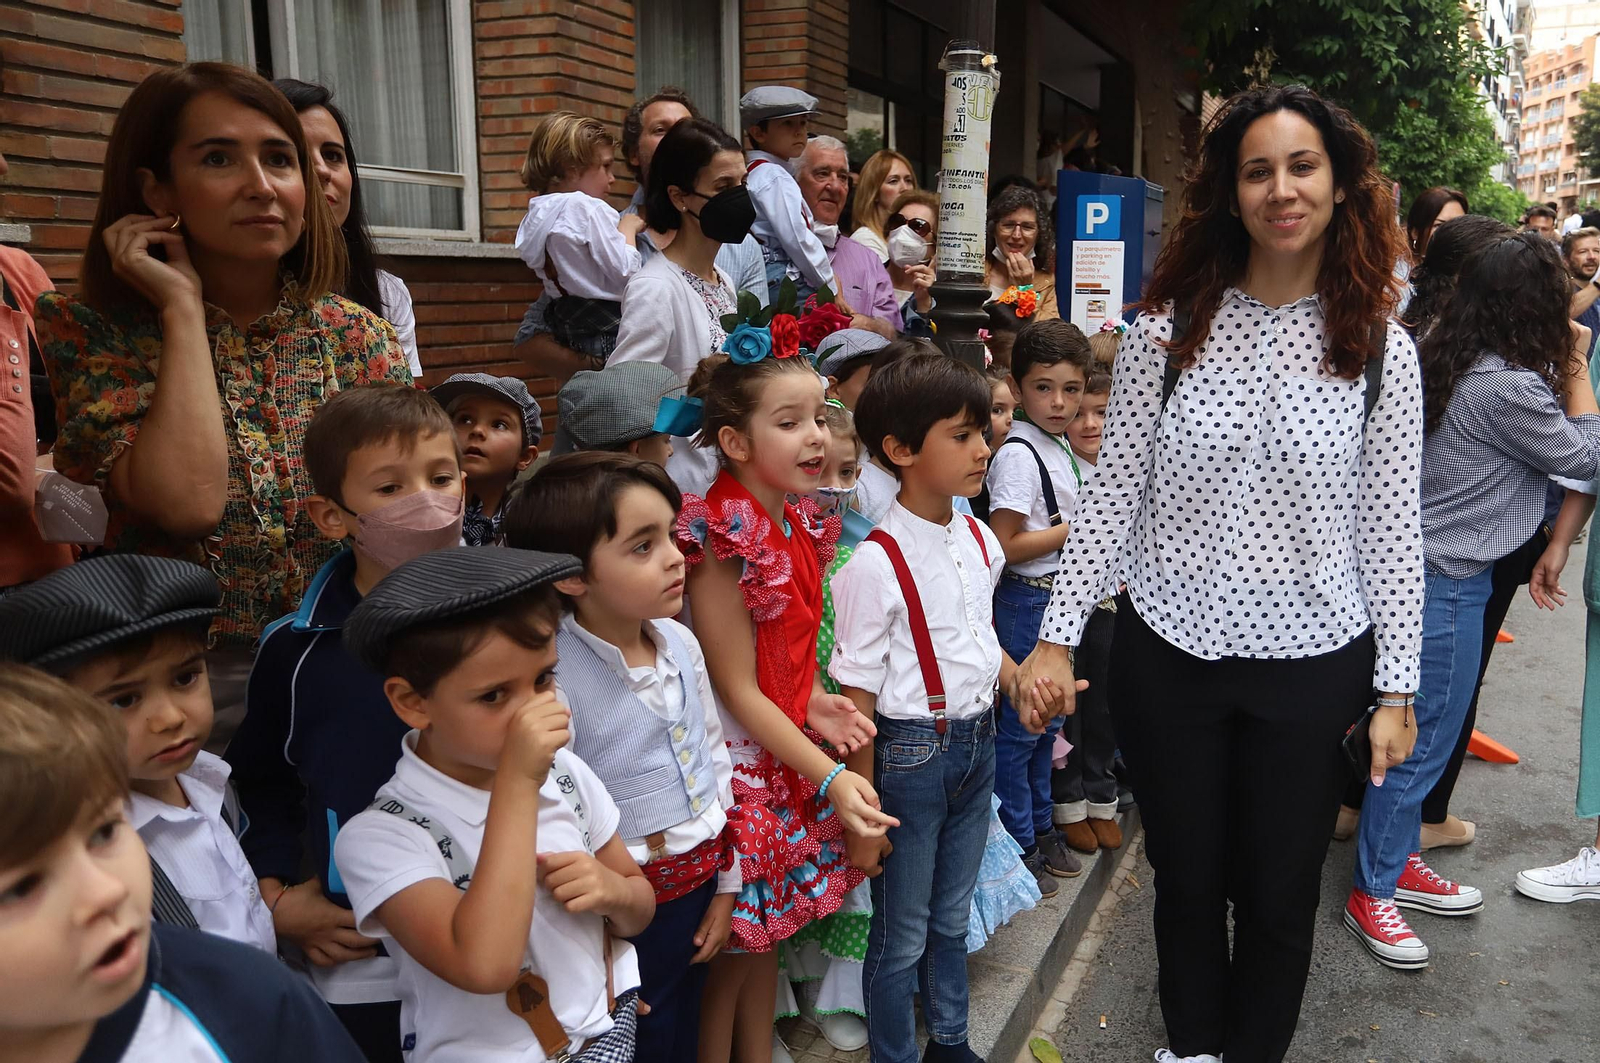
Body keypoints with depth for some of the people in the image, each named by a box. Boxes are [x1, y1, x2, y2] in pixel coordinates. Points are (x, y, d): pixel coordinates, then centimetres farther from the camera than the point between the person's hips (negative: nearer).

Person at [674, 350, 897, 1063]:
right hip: (736, 760, -7)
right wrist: (829, 778, -21)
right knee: (732, 943, 8)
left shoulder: (800, 527, 2)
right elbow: (739, 690, -19)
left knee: (767, 928, 21)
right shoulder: (722, 540, -22)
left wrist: (814, 702, -4)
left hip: (788, 754, 8)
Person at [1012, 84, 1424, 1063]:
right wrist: (1058, 632, -5)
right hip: (1169, 652, 0)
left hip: (1312, 662, 0)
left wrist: (1397, 689, -1)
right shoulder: (1168, 329, -4)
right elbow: (1113, 493, -2)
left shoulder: (1380, 349, -3)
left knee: (1280, 893, 15)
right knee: (1186, 879, 17)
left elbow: (1391, 530, -1)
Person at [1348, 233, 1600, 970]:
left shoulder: (1449, 366, 4)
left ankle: (1396, 862, 35)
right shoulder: (1509, 388, -22)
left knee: (1414, 734, 20)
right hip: (1447, 584, -10)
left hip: (1421, 570, 10)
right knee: (1422, 742, 2)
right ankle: (1371, 894, 15)